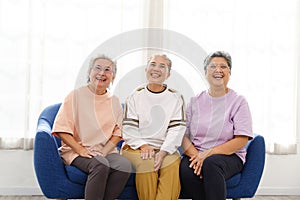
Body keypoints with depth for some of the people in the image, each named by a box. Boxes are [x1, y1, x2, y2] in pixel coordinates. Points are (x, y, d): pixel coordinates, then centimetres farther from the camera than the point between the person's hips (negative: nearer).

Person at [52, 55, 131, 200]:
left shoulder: (114, 101, 11)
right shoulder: (76, 95, -1)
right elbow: (62, 129, -6)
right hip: (76, 151, -4)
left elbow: (117, 132, 11)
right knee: (100, 165, -34)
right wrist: (81, 150, -14)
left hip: (105, 151, 4)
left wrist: (104, 152, -6)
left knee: (125, 165, -26)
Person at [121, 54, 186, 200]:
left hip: (165, 148, 1)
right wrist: (143, 145, -13)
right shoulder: (135, 96, 11)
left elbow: (177, 129, 0)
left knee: (174, 164, -31)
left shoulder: (176, 98, 10)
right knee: (146, 163, -32)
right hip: (136, 147, 0)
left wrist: (163, 151, -15)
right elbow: (128, 128, 4)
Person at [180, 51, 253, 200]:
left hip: (229, 155, -2)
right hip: (196, 154, 2)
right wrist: (196, 156, -17)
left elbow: (241, 140, -7)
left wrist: (208, 154, -16)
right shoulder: (195, 101, 12)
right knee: (185, 169, -31)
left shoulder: (239, 101, 3)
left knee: (212, 163, -36)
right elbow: (183, 135, 3)